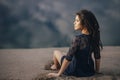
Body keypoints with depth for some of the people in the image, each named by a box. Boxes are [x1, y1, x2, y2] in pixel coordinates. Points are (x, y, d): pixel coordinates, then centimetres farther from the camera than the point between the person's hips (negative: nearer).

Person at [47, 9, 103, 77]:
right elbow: (97, 57, -1)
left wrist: (59, 74, -15)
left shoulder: (78, 38, -28)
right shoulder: (94, 37, -10)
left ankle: (56, 67, 49)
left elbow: (68, 58, -25)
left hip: (75, 71, -5)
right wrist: (97, 71, 14)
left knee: (56, 52, 18)